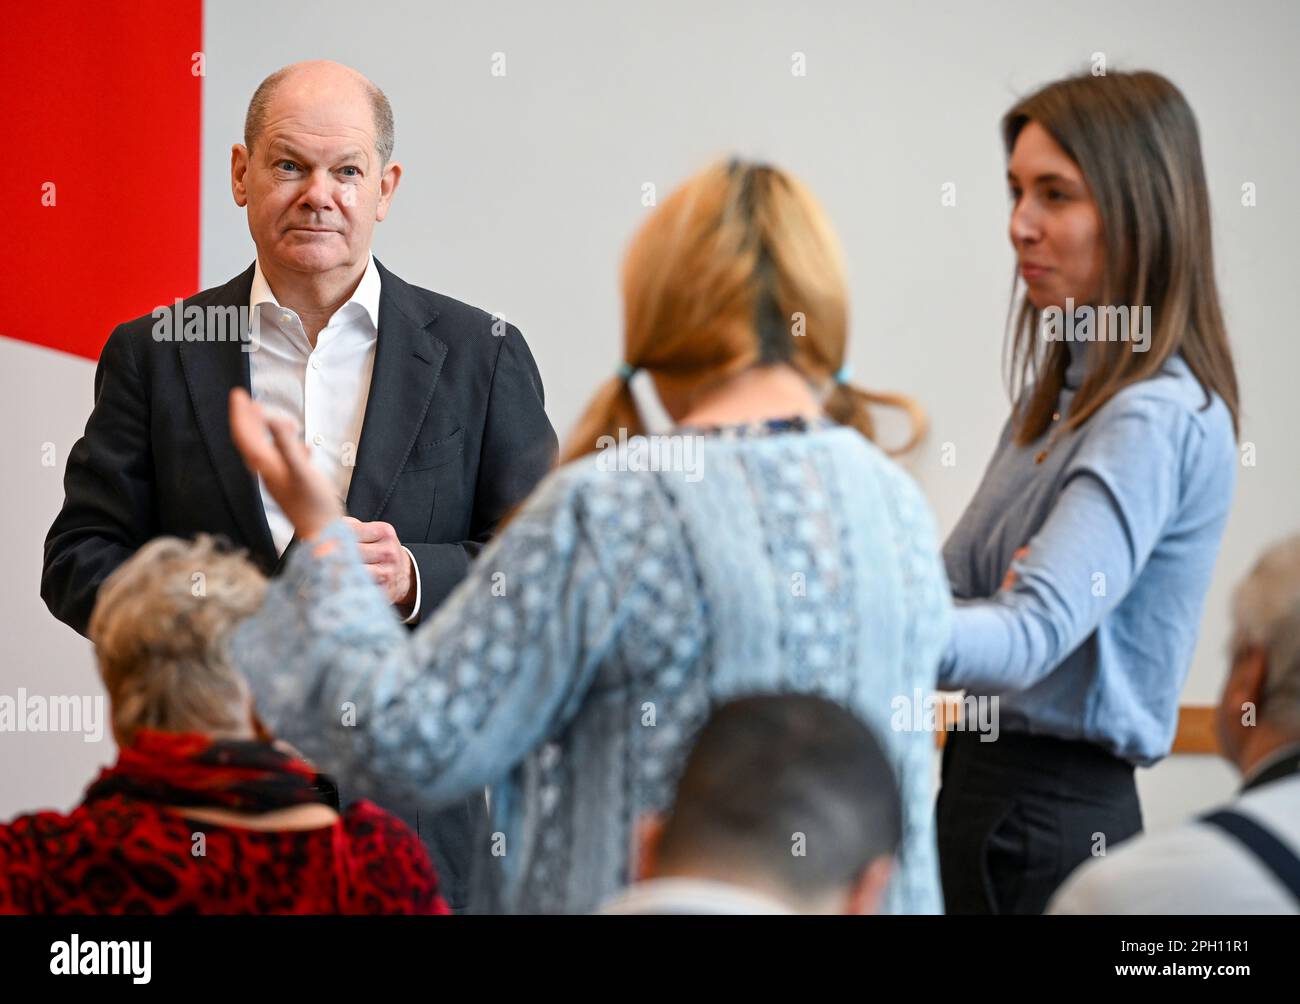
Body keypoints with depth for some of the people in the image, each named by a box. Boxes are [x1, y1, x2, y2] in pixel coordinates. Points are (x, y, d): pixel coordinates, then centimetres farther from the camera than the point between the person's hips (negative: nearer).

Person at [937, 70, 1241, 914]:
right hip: (989, 786, 9)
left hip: (1047, 816, -9)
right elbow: (954, 585, 12)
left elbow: (1035, 632, -29)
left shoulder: (1157, 420, -17)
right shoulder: (1062, 393, 13)